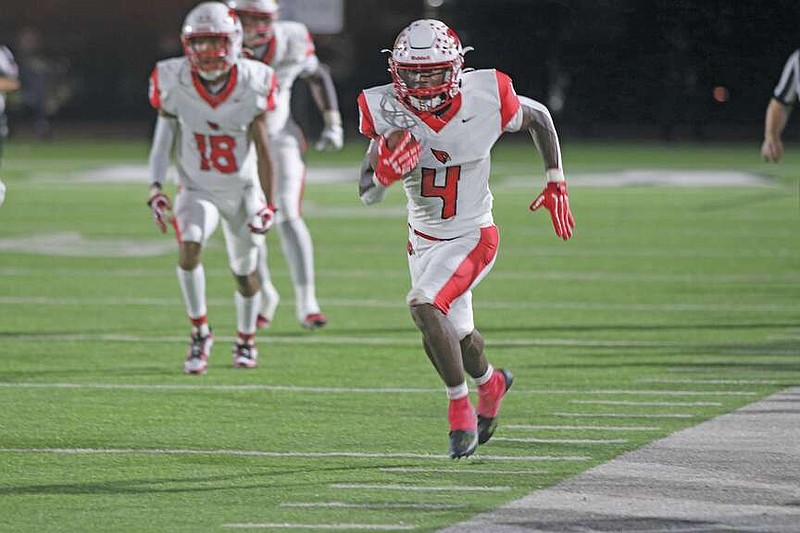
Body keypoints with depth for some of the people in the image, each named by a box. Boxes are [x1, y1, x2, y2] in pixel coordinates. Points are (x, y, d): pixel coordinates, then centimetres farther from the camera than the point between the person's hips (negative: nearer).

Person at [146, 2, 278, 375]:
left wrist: (267, 205, -14)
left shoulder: (251, 85, -18)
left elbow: (262, 151, -12)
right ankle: (200, 332, -11)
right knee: (189, 246, -28)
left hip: (242, 191, 1)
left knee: (244, 272, 13)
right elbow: (163, 140, -7)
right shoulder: (175, 83, -17)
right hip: (197, 189, -1)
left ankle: (246, 340, 39)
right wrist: (155, 188, -20)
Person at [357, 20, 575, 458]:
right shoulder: (389, 113, -16)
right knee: (456, 334, 18)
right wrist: (385, 171, -37)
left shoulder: (485, 100, -21)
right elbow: (367, 193, -14)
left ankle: (460, 406, -12)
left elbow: (538, 118, 1)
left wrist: (555, 182, 0)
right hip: (423, 239, 4)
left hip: (472, 237, -4)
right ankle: (490, 383, 52)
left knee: (424, 305, -27)